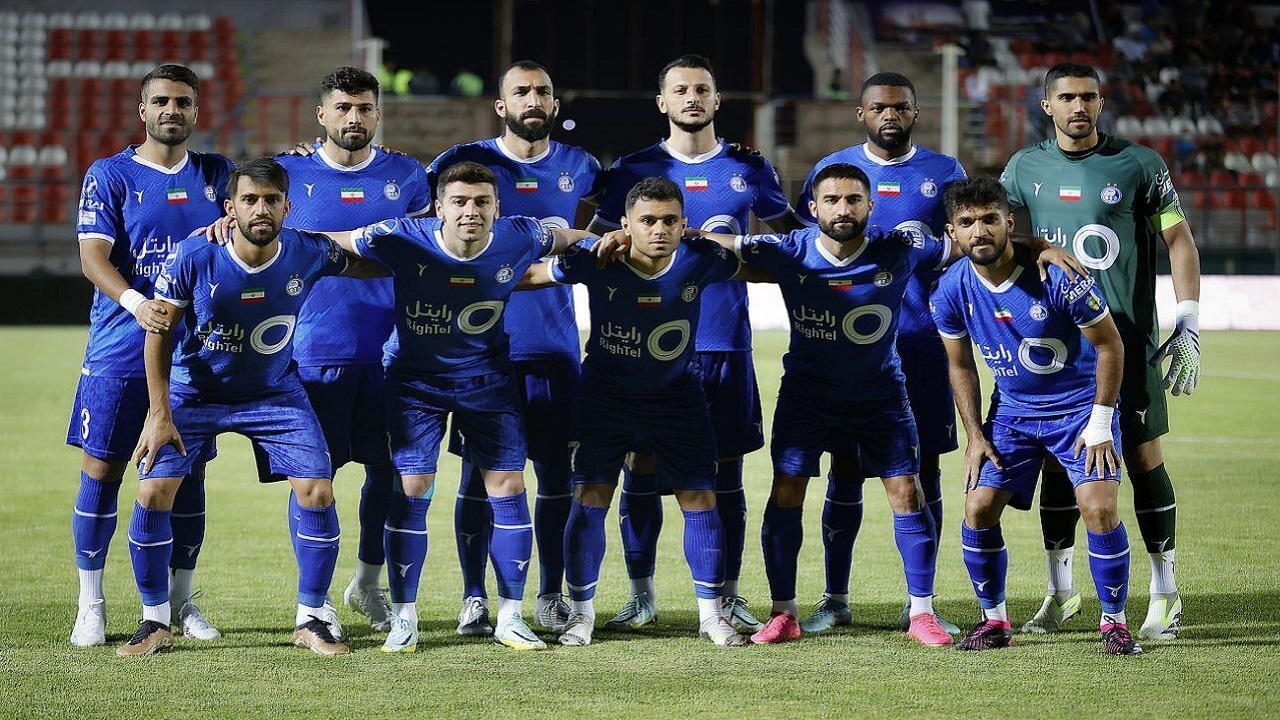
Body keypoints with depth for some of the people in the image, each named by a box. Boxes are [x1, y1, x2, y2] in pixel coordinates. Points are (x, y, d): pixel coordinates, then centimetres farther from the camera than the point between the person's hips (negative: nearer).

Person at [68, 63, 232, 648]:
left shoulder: (217, 174, 11)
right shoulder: (109, 175, 0)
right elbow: (93, 254, -11)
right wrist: (135, 301, -30)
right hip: (119, 351, -3)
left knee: (189, 473, 5)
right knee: (101, 470, -3)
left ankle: (180, 601, 16)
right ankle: (91, 605, 6)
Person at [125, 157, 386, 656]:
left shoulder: (307, 254, -19)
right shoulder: (193, 258, -24)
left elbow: (371, 265, 3)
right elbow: (159, 333, -12)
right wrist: (161, 414, -13)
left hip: (275, 393, 1)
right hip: (193, 391, -1)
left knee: (317, 493, -11)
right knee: (153, 494, -12)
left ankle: (310, 620, 6)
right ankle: (155, 623, 5)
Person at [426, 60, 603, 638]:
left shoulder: (580, 169, 10)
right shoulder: (465, 162, 2)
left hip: (554, 343, 2)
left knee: (555, 470, 3)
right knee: (479, 471, -1)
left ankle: (552, 596, 13)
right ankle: (474, 598, 6)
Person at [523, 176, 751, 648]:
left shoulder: (700, 262, -18)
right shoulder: (596, 263, -20)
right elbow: (528, 276, -6)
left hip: (677, 394, 1)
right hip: (605, 393, -1)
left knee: (701, 499, -1)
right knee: (590, 498, -5)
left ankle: (711, 613, 13)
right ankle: (581, 612, 10)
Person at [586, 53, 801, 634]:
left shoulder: (748, 169, 8)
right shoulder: (633, 170, 5)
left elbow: (789, 232, 21)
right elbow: (595, 240, 11)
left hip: (725, 341, 1)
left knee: (725, 471, 3)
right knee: (641, 467, 0)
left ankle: (727, 595, 11)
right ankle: (641, 596, 10)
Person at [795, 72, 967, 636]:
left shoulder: (944, 173, 7)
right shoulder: (831, 170, 6)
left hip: (923, 341, 0)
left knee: (924, 464, 1)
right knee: (846, 465, 1)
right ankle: (835, 599, 9)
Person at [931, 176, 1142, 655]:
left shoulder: (1057, 275, -23)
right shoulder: (952, 291, -11)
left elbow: (1110, 345, -12)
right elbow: (960, 364, 6)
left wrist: (1101, 423, -14)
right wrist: (975, 435, -1)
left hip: (1081, 406, -4)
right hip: (1012, 411, 4)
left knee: (1100, 508, -17)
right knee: (978, 509, -7)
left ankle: (1114, 622, -1)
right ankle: (994, 620, 12)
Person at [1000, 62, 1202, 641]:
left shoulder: (1137, 165, -1)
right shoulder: (1025, 169, 7)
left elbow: (1178, 240, 1)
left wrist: (1188, 327, -6)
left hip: (1128, 338, -3)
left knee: (1143, 458, -3)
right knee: (1057, 461, 5)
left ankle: (1165, 594, 4)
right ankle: (1060, 592, 15)